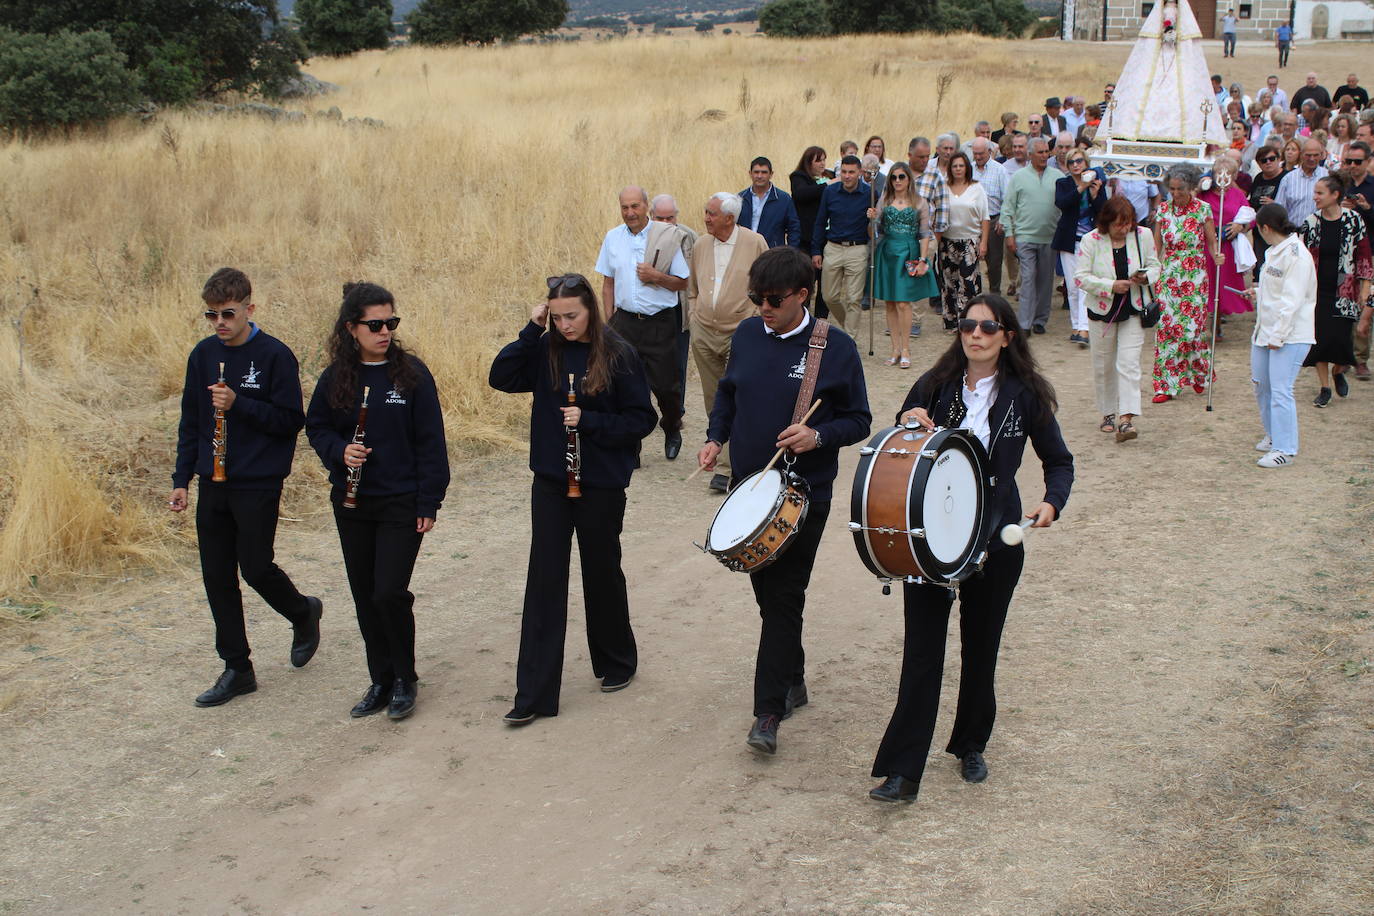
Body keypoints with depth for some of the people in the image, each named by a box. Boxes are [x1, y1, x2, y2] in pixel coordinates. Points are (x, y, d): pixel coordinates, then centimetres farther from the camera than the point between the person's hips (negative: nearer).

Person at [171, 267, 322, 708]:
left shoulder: (275, 355, -9)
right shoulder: (203, 355, 7)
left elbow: (291, 420, -11)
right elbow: (190, 421, 14)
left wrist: (238, 404, -21)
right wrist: (182, 479, 9)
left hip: (259, 484, -5)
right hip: (213, 484, 6)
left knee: (256, 568, -5)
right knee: (216, 576, 6)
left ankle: (303, 612, 27)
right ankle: (237, 669, 16)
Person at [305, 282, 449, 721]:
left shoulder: (411, 373, -8)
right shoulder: (336, 377, 0)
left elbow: (430, 441, -6)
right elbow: (316, 427, 11)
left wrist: (429, 502, -8)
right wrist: (340, 450, -11)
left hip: (402, 503, -4)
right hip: (351, 503, 4)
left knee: (390, 592, -9)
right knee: (365, 596, 10)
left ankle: (405, 679, 12)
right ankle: (381, 680, 25)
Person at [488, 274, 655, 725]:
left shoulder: (618, 355, -10)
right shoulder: (546, 350, 0)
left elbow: (642, 420, -8)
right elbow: (501, 377, -10)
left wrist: (588, 420, -19)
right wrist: (532, 330, -14)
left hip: (601, 485, -3)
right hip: (551, 481, 3)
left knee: (602, 573, 12)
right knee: (544, 581, 2)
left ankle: (617, 663, 37)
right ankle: (533, 695, 5)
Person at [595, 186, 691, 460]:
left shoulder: (667, 237, -4)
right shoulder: (612, 238, 5)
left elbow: (682, 283, 0)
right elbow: (608, 283, 12)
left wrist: (656, 277, -17)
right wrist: (610, 321, 6)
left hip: (661, 322, -2)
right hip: (625, 321, 2)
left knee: (665, 384, 3)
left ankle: (672, 430, 31)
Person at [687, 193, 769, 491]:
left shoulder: (754, 243, -6)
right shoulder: (701, 246, 7)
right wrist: (695, 319, 13)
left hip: (740, 333, -5)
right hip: (704, 334, 5)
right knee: (713, 400, 13)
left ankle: (725, 467, -11)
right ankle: (719, 446, 31)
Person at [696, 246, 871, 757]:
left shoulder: (836, 349, -10)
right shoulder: (747, 335, 3)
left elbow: (859, 421, -3)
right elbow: (727, 394, 17)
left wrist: (819, 437, -21)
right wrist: (716, 438, 1)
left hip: (803, 496, -5)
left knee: (784, 598, -5)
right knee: (766, 590, 15)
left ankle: (769, 711, -2)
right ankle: (793, 680, 34)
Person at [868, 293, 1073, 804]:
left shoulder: (1026, 395, -2)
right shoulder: (935, 387, 0)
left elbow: (1058, 461, 7)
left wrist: (1051, 502, -12)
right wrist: (908, 424, -15)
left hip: (995, 538, 0)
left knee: (981, 647, 14)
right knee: (922, 652, -4)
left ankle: (971, 746, 35)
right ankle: (902, 771, -3)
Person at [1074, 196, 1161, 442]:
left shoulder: (1144, 236, -3)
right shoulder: (1091, 241, -10)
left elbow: (1154, 265, 9)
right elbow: (1080, 277, -12)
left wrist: (1146, 277, -14)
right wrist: (1111, 286, -22)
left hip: (1133, 310, 0)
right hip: (1103, 311, 0)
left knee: (1129, 363, -10)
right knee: (1103, 365, 11)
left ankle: (1126, 419, -16)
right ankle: (1108, 413, 28)